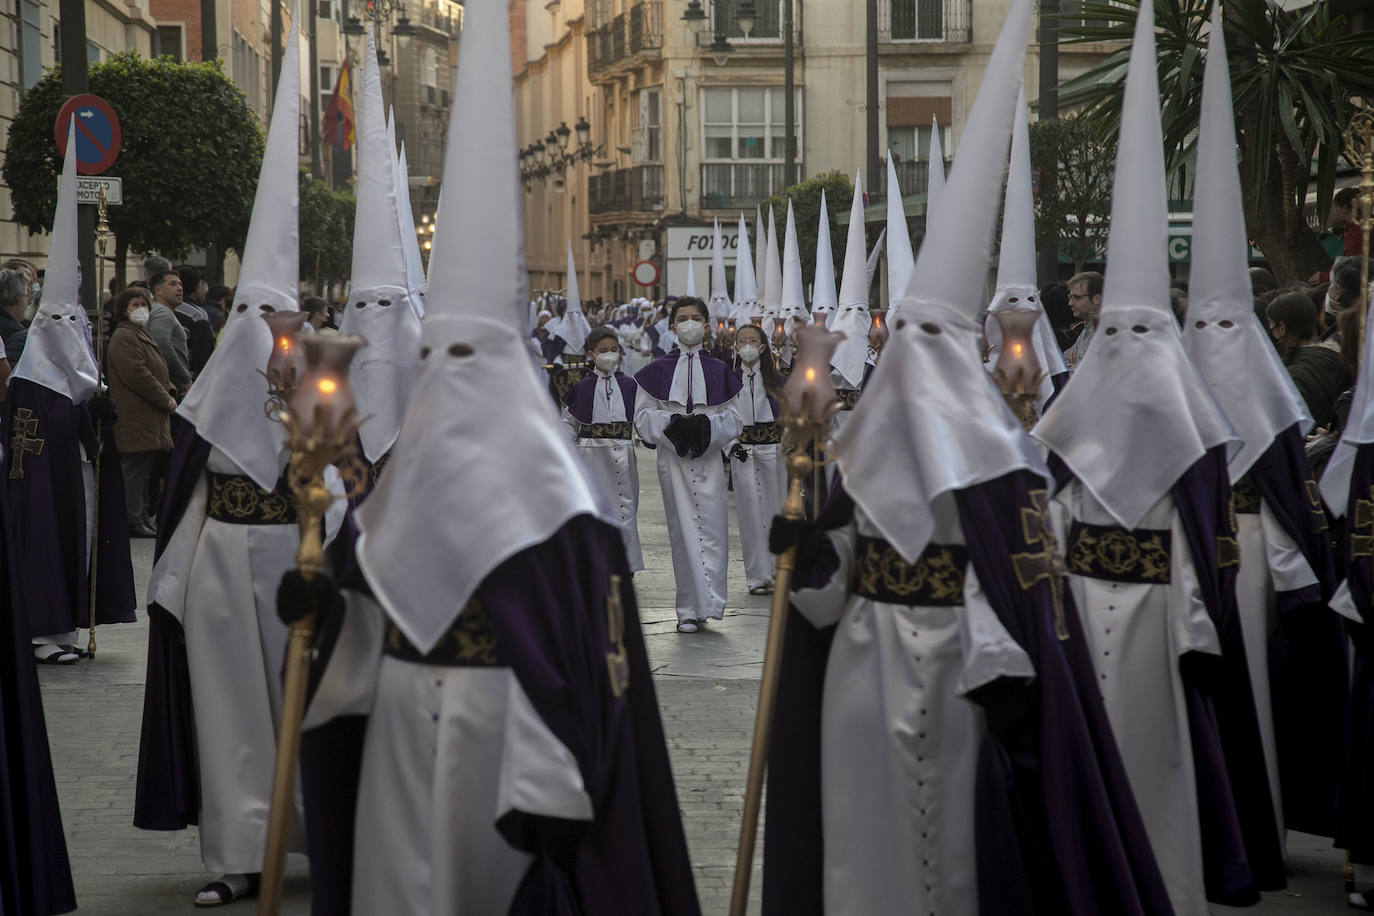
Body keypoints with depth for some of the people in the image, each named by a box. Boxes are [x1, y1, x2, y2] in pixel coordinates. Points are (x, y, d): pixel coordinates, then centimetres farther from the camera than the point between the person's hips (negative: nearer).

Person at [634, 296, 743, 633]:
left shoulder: (719, 371, 8)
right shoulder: (658, 370, 7)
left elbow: (735, 418, 6)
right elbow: (643, 417, 4)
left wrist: (707, 425, -13)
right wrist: (672, 424, -13)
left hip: (708, 458, 1)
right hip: (673, 458, 0)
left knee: (711, 527, -7)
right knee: (683, 530, 0)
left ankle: (705, 604, -4)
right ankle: (690, 608, 4)